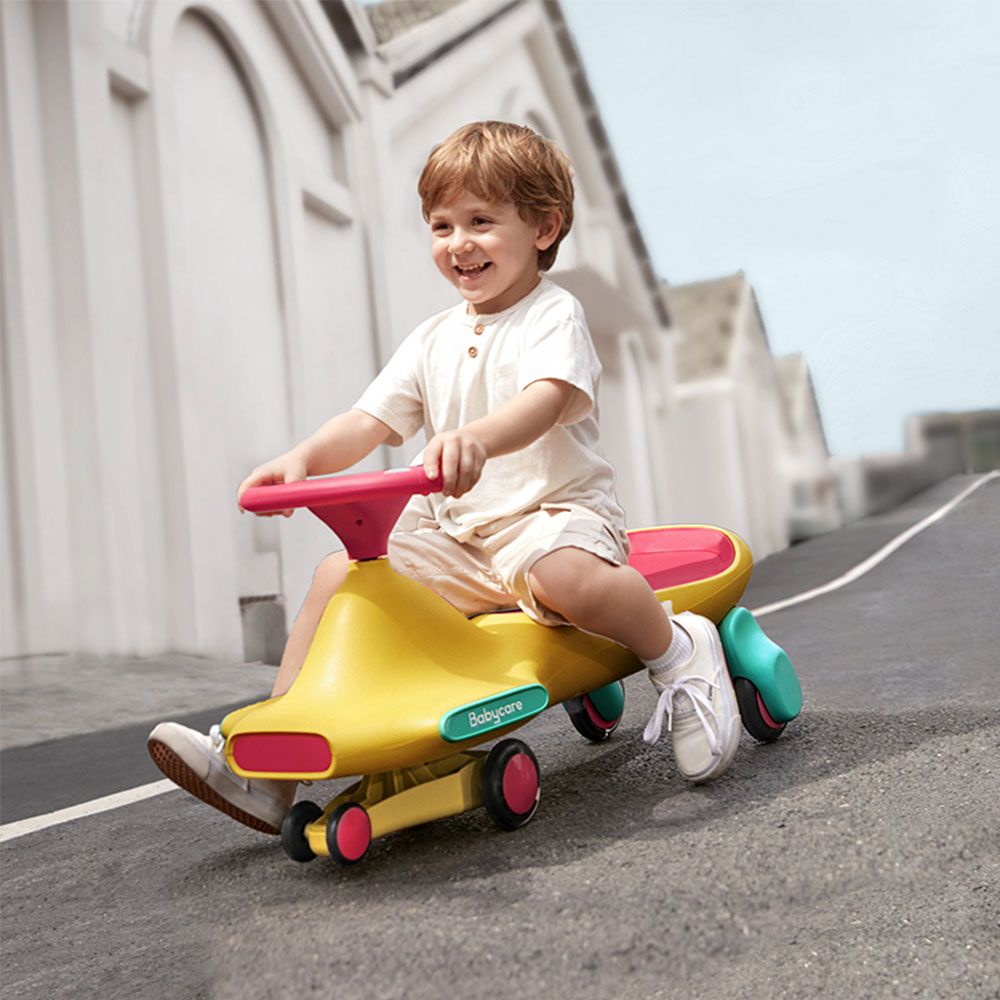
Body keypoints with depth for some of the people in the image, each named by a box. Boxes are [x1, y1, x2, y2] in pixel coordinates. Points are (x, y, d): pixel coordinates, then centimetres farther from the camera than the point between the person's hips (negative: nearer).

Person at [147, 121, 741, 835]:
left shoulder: (554, 314, -4)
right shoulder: (435, 339, 15)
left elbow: (548, 400, -26)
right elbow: (367, 422, 10)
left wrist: (476, 438, -47)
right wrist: (301, 459, -12)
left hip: (555, 512, -6)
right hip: (455, 533, 6)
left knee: (562, 574, -40)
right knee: (340, 572, -10)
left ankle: (681, 652, -10)